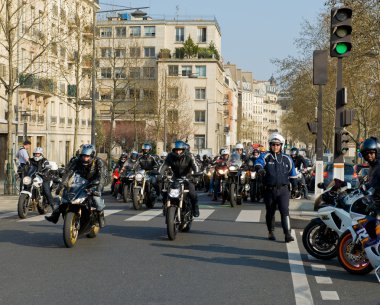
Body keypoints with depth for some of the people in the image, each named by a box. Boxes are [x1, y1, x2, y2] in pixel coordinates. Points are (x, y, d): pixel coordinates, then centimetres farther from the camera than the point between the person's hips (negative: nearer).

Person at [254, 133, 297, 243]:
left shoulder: (287, 159, 9)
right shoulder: (266, 156, 0)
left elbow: (292, 174, 18)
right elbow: (258, 162, -22)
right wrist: (260, 169, -44)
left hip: (283, 189, 0)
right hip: (269, 189, 0)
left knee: (285, 211, -13)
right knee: (270, 212, 12)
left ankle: (287, 234, -17)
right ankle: (271, 232, 28)